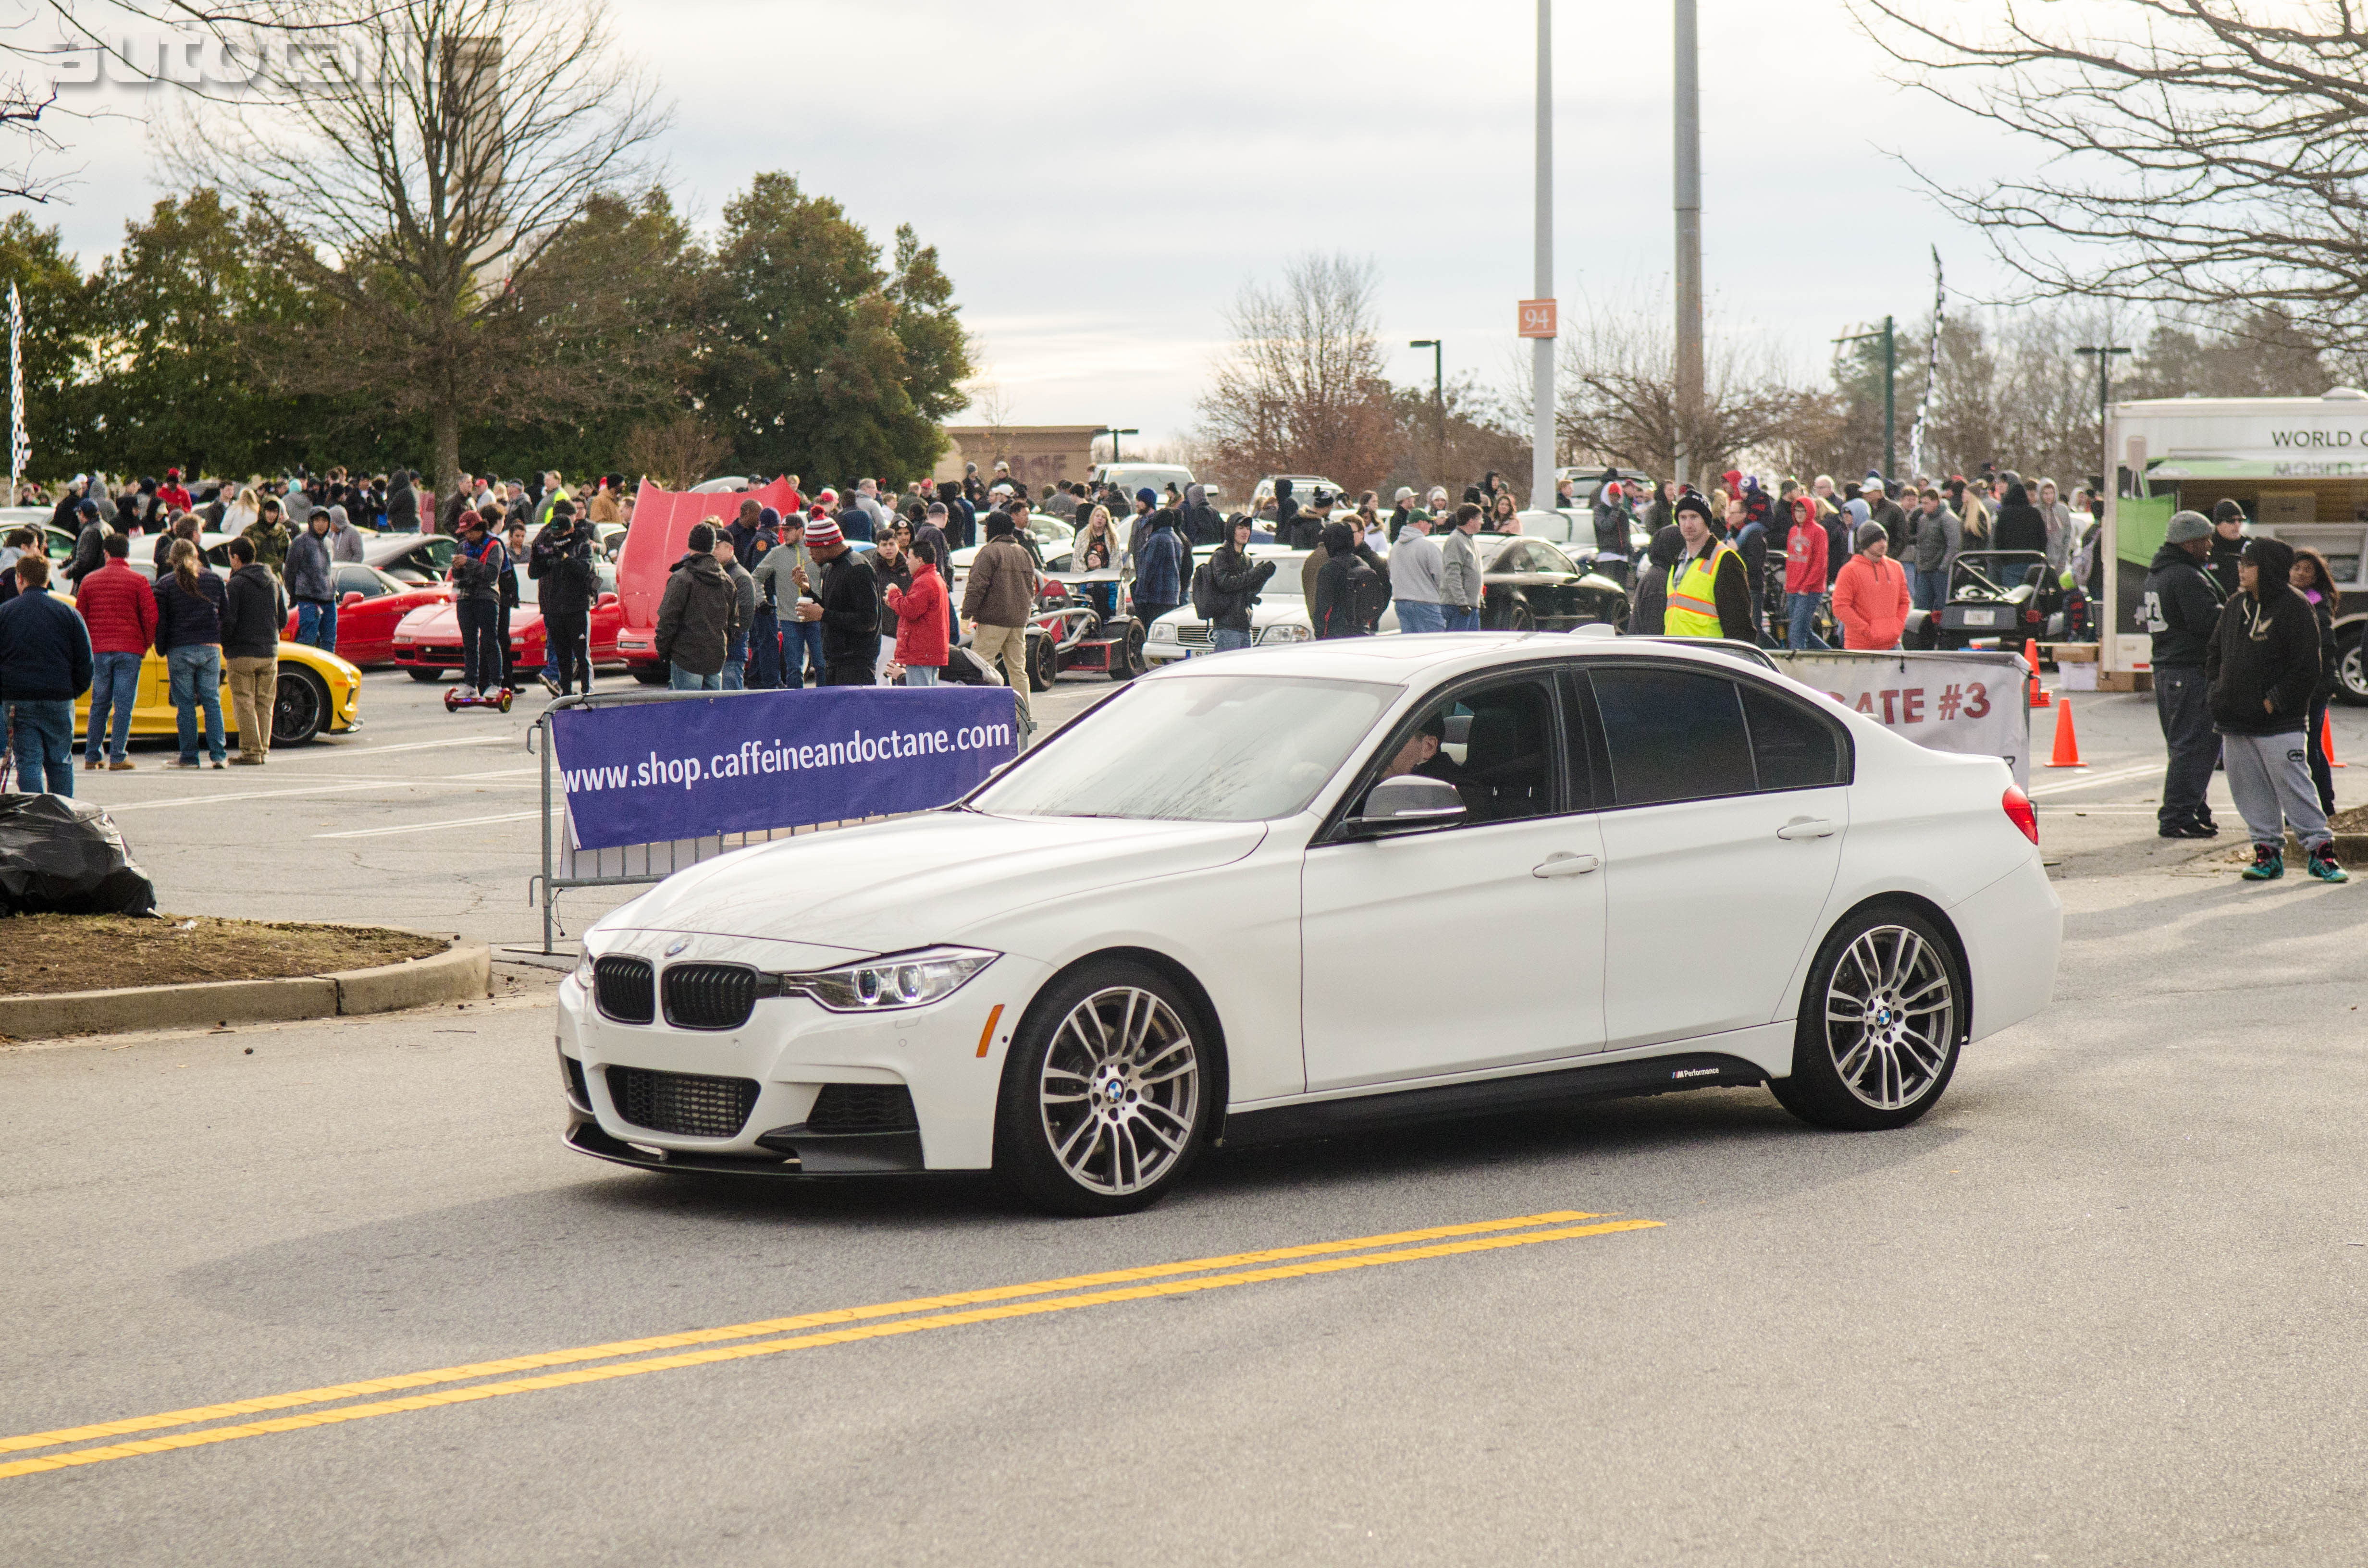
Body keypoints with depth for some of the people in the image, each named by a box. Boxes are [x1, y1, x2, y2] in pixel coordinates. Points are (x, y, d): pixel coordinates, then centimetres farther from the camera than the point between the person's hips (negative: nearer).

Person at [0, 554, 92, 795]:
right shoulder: (67, 613, 3)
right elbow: (85, 661, 3)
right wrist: (74, 691, 14)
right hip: (58, 700, 1)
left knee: (28, 762, 0)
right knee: (60, 762, 10)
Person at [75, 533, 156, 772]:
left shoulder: (90, 581, 8)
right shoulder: (138, 581, -2)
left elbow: (80, 618, 12)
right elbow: (150, 616, -5)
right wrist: (146, 645, 10)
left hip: (98, 651, 3)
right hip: (129, 651, -3)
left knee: (99, 704, 12)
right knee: (124, 704, -2)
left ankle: (91, 756, 12)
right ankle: (117, 757, -6)